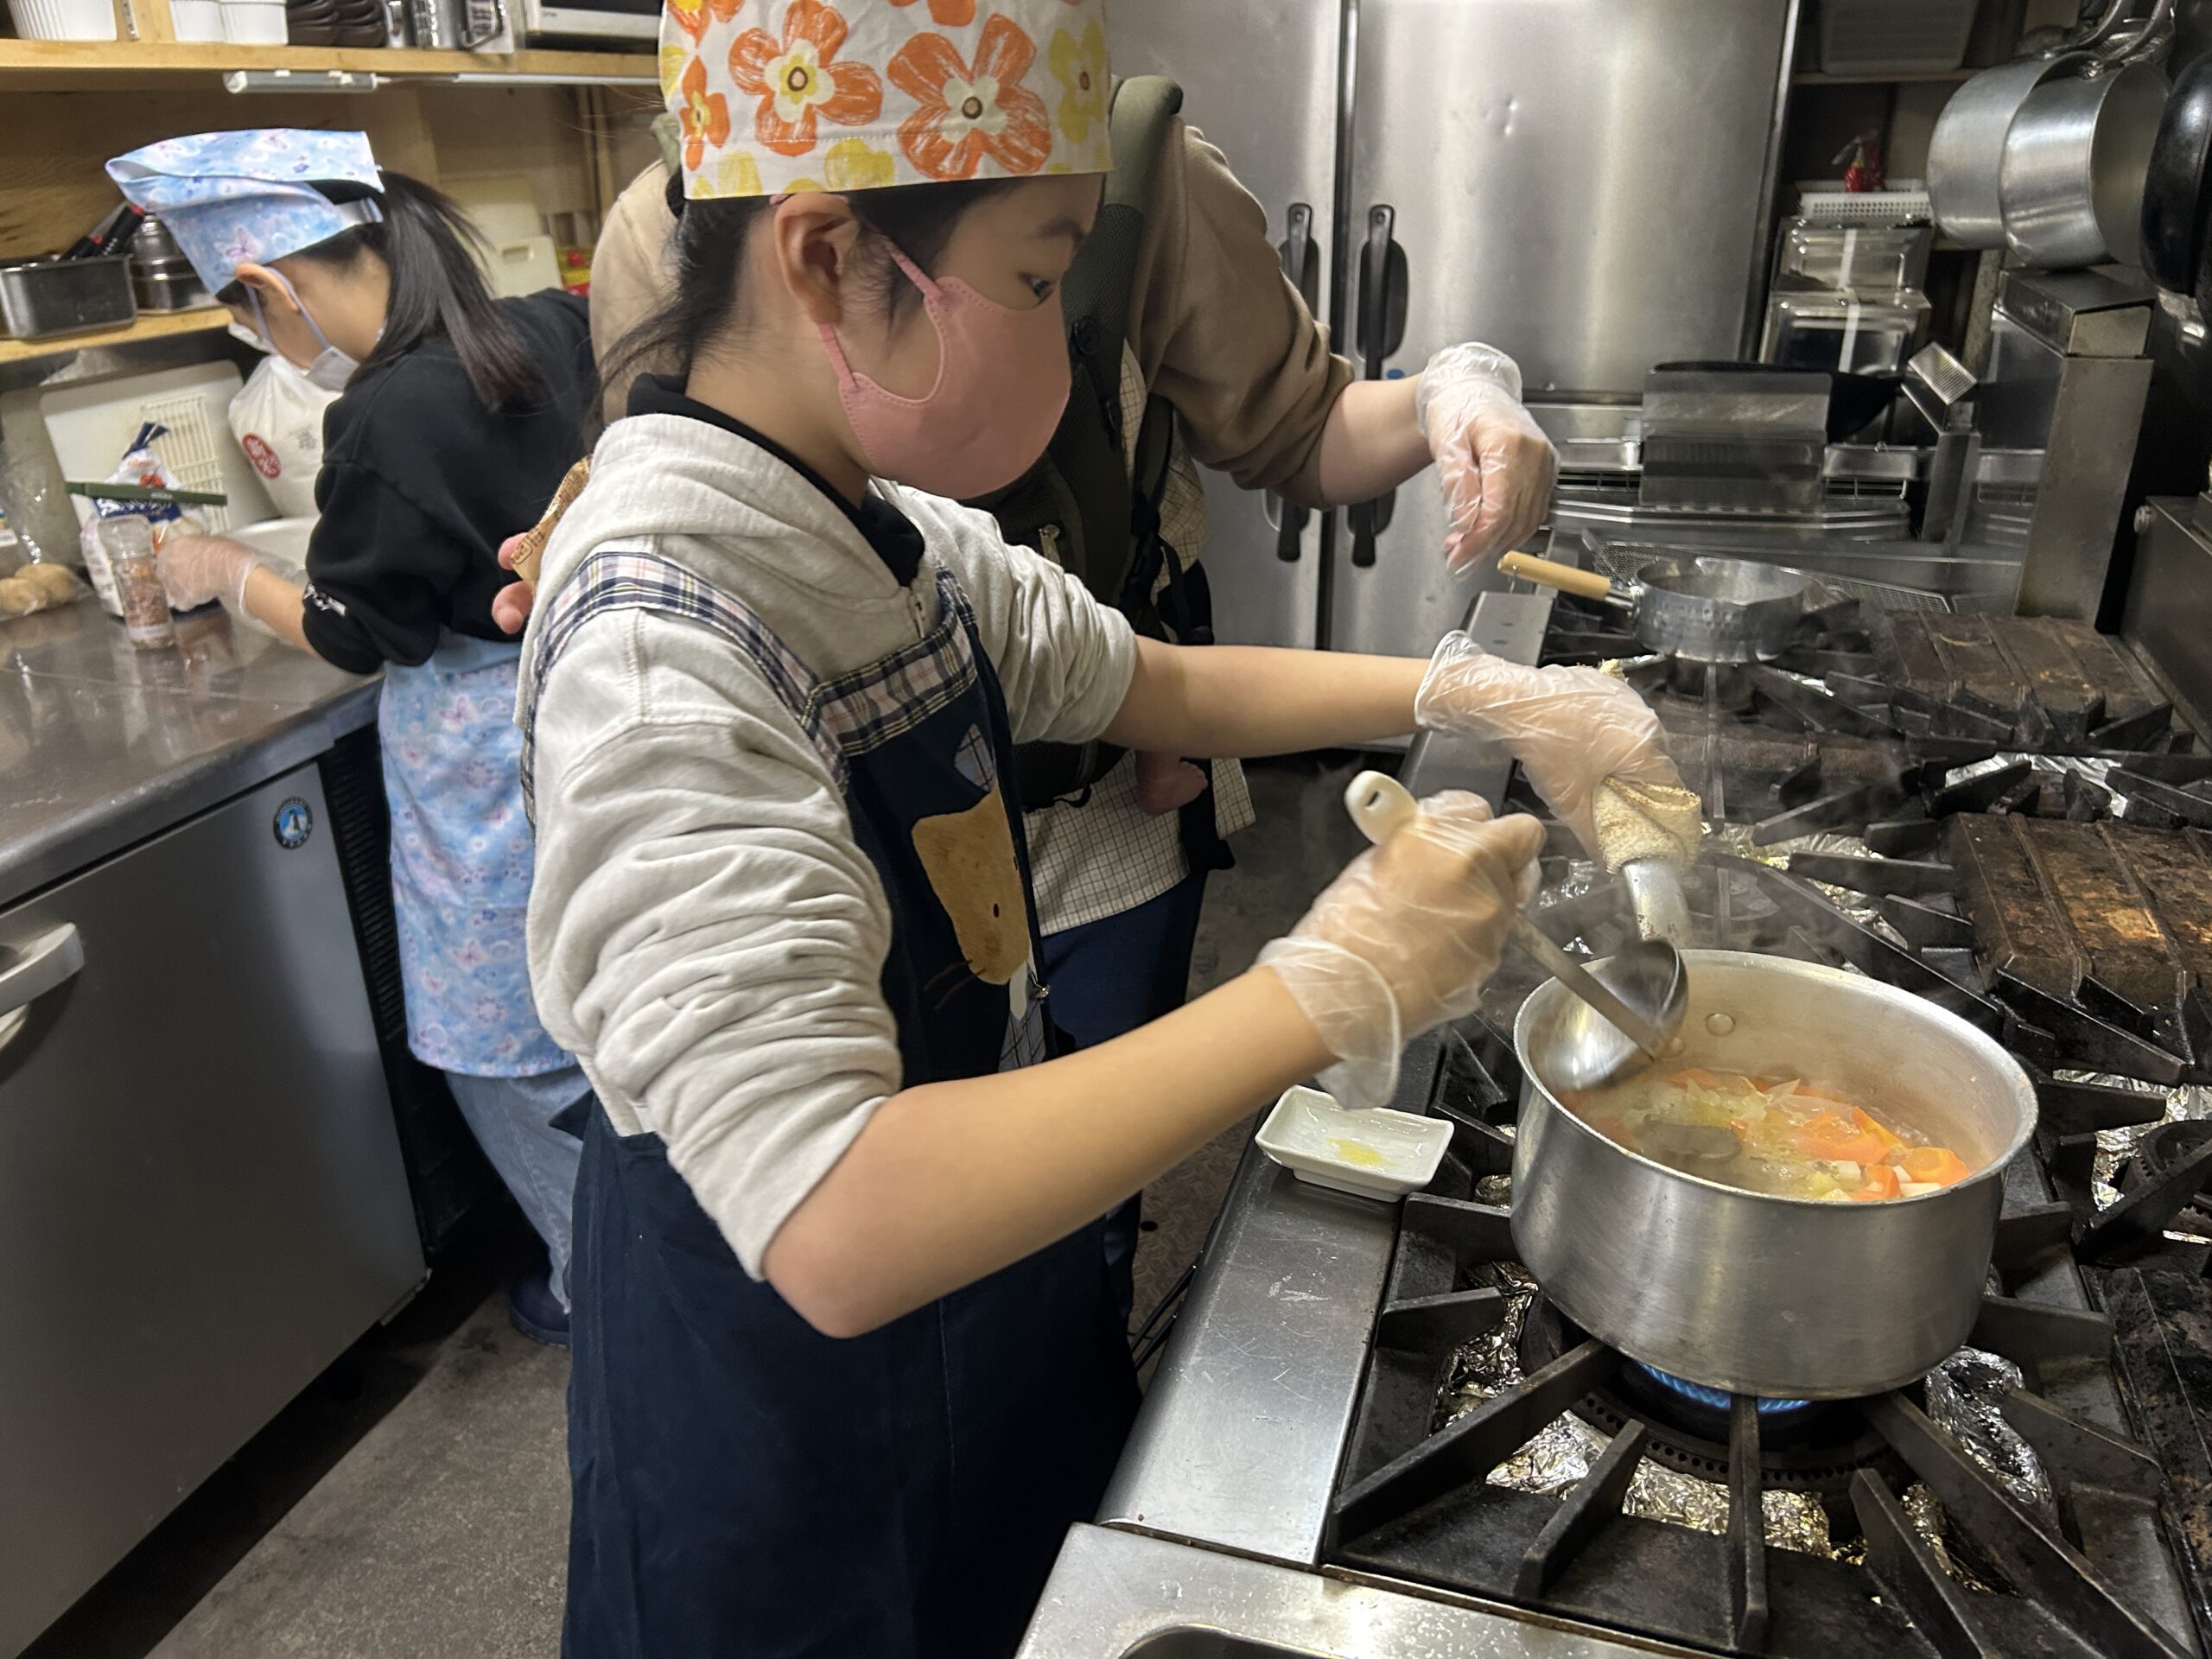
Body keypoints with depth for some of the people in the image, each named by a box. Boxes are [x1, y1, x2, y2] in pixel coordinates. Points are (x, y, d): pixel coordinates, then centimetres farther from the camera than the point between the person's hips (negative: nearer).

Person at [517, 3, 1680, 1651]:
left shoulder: (895, 534, -5)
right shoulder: (659, 631, -32)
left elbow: (1156, 685, 10)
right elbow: (837, 1231, -40)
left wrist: (1470, 693, -2)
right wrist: (1328, 991, -35)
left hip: (989, 1239, 7)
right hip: (792, 1354, -7)